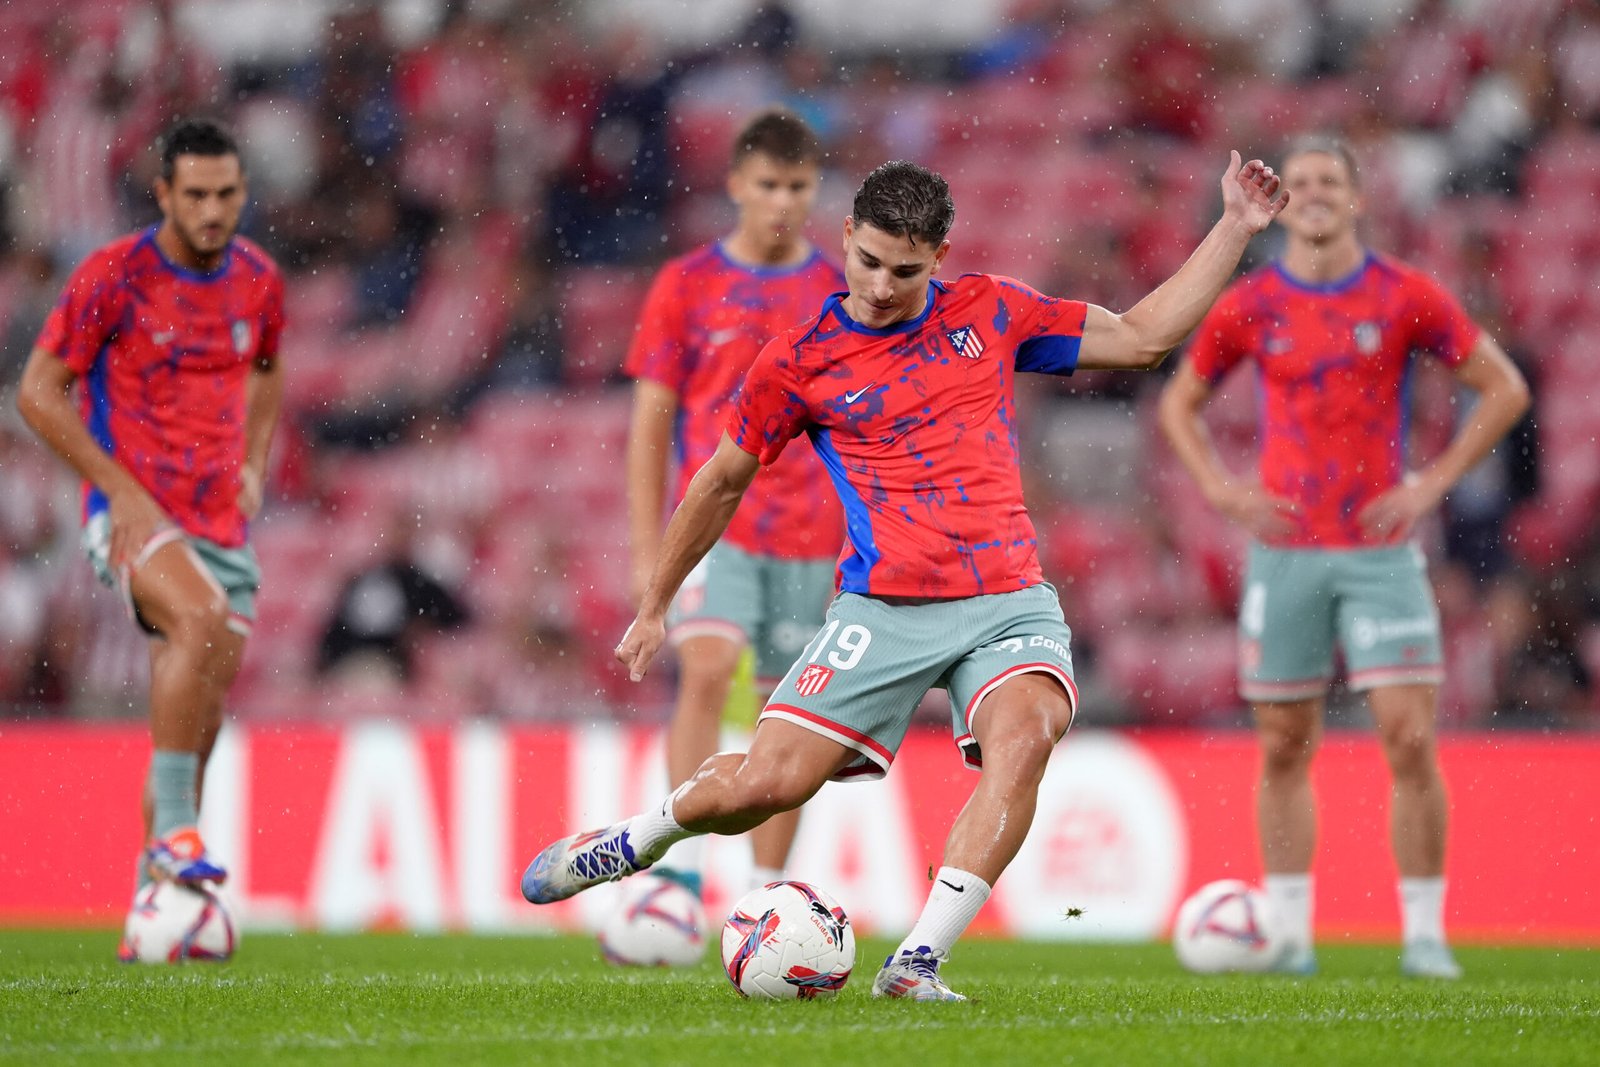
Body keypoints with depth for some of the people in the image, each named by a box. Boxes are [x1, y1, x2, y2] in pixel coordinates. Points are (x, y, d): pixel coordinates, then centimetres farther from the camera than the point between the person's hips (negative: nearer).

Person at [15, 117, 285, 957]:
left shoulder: (257, 280, 7)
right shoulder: (113, 277, -9)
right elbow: (39, 391, -6)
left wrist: (254, 464, 10)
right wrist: (124, 490, -13)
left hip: (221, 527, 5)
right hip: (134, 518, -5)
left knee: (198, 721, 5)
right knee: (200, 618, -34)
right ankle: (173, 832, -28)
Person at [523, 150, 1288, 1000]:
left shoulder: (990, 313, 9)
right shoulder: (802, 360, 2)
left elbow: (1142, 337, 18)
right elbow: (722, 482, 14)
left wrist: (1234, 228, 12)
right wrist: (653, 607, 21)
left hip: (1010, 602, 1)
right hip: (886, 610, -1)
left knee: (1025, 737, -30)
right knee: (768, 783, -11)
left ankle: (917, 963, -29)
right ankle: (632, 841, 23)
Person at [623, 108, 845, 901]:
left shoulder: (842, 294, 7)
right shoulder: (686, 285, 3)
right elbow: (650, 421, 4)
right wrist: (646, 548, -1)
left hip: (808, 538, 2)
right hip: (712, 526, -2)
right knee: (707, 669, -23)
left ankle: (764, 896, 13)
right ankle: (682, 866, -24)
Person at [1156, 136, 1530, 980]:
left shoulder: (1407, 297, -1)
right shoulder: (1248, 307, 3)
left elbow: (1504, 388, 6)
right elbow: (1178, 404, 17)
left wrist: (1434, 483, -2)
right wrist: (1223, 490, 2)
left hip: (1380, 551, -1)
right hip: (1284, 552, 1)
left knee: (1410, 741, -9)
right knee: (1284, 750, 4)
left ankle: (1424, 934, -1)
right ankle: (1290, 933, 12)